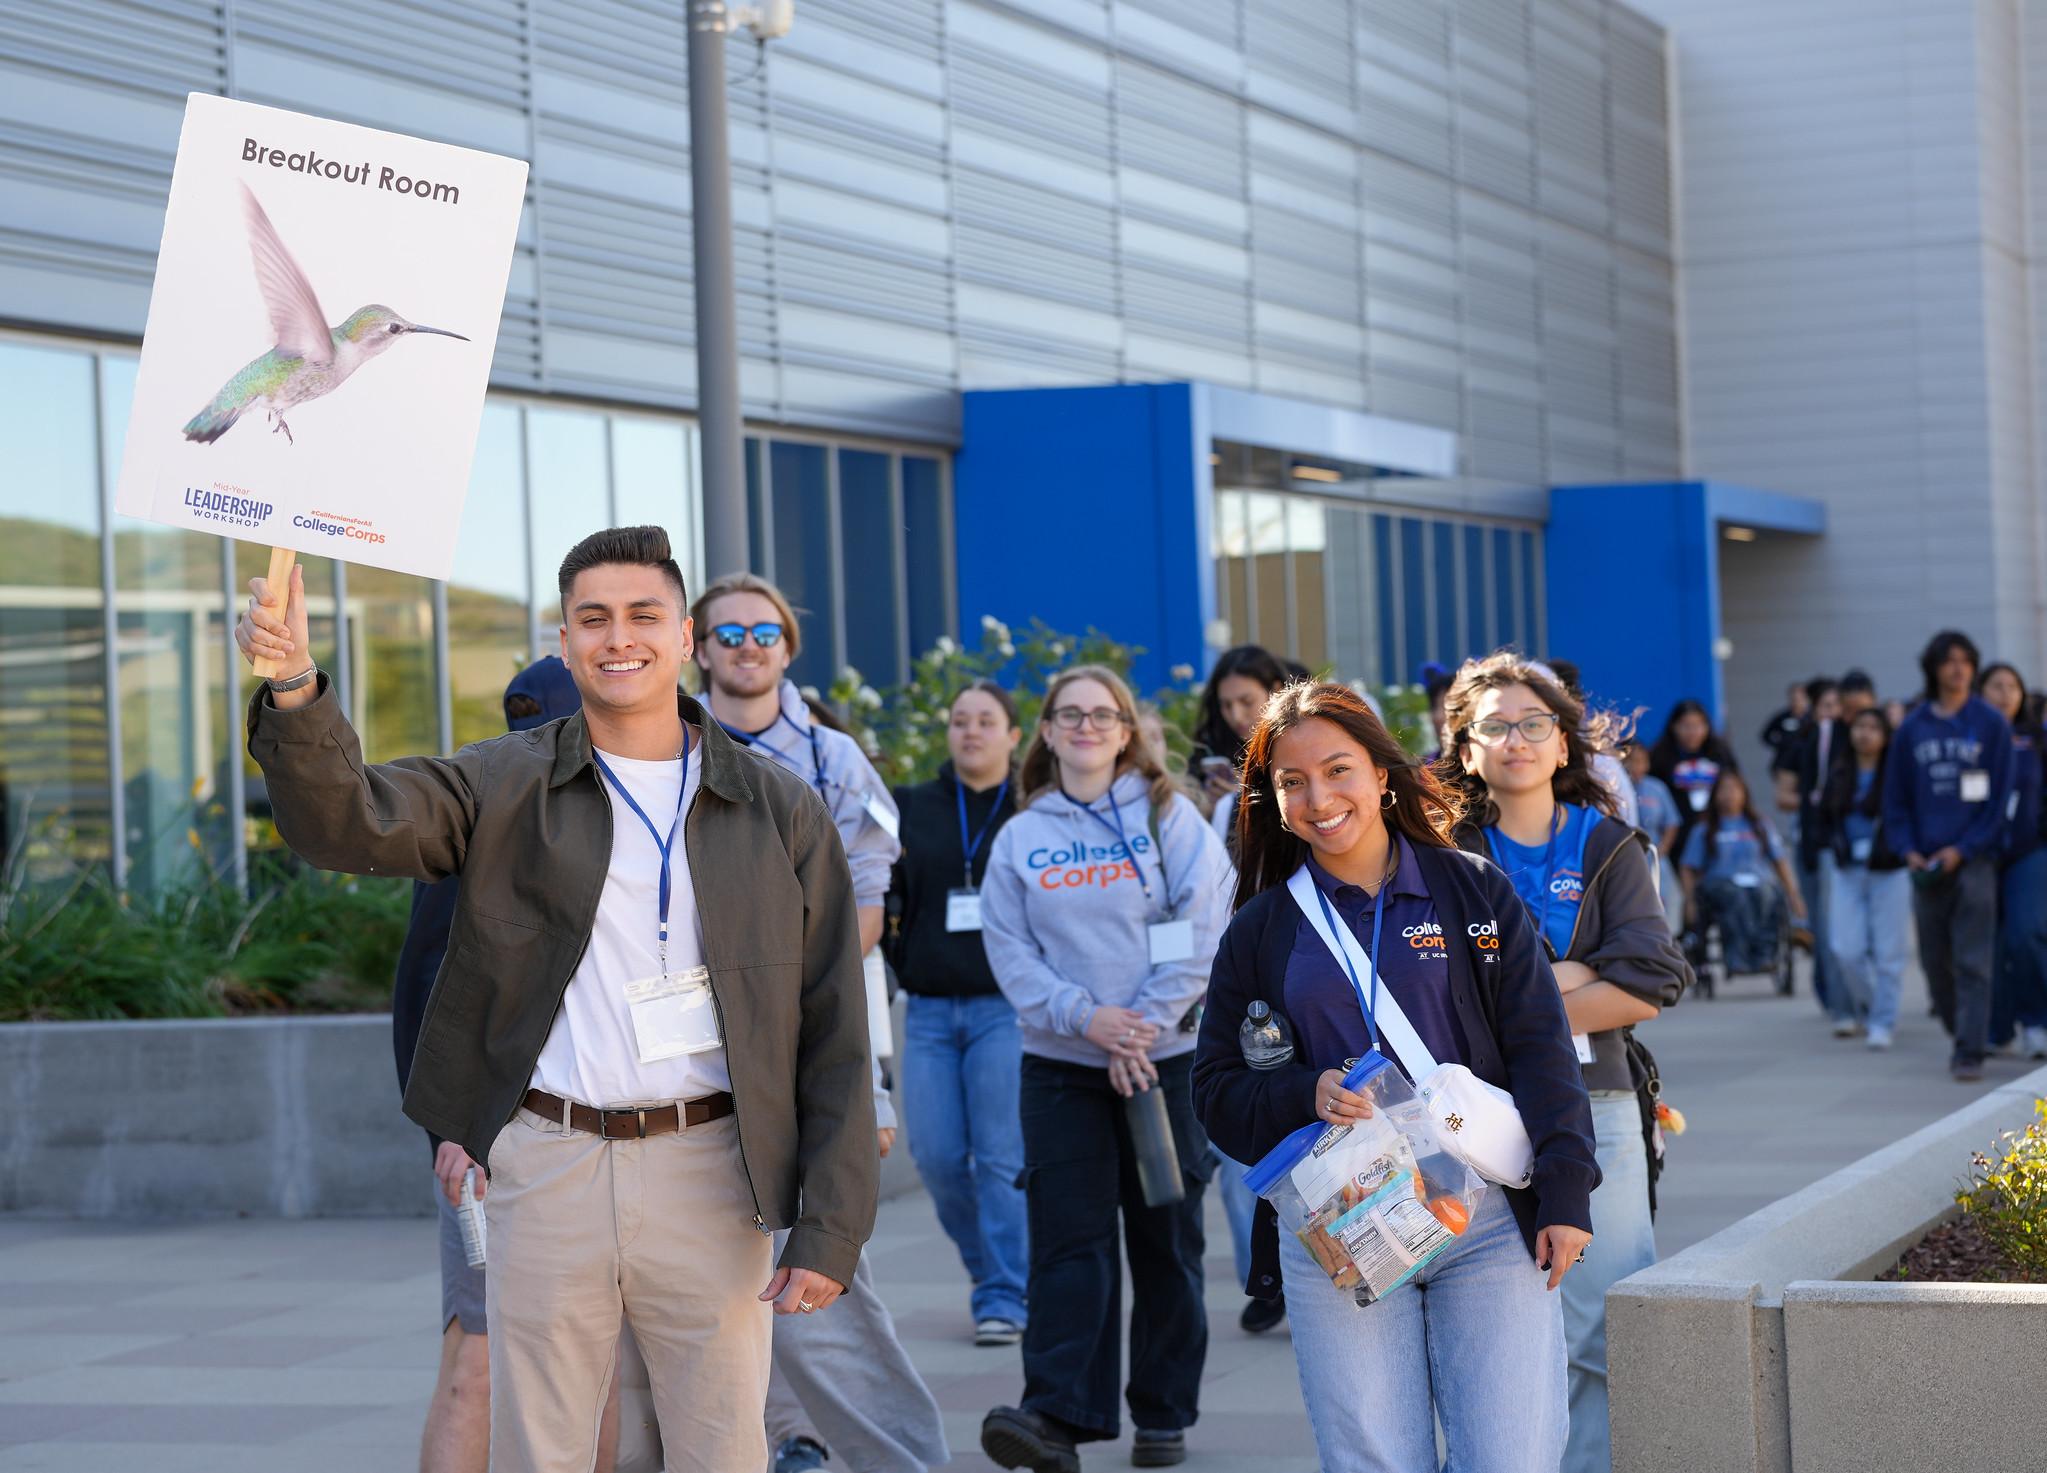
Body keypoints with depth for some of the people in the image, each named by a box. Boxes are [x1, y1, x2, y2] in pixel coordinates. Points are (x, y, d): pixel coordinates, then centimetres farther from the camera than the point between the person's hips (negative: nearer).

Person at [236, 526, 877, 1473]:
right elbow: (346, 820, -10)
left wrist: (830, 1231, -4)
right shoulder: (501, 790, 6)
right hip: (547, 1171, 0)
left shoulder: (777, 811, 5)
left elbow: (834, 1034, 3)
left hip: (708, 1173, 0)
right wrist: (294, 690, -30)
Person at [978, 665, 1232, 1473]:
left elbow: (1203, 929, -7)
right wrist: (1084, 1017, -15)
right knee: (1069, 1238, -8)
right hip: (1059, 1067, 1)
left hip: (1166, 1059, -1)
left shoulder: (1168, 816, 2)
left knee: (1165, 1240, 6)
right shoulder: (1021, 838, 7)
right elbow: (1009, 950, -1)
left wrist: (1146, 1021, -14)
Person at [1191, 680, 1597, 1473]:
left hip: (1488, 1221, -1)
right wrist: (1305, 1095, -10)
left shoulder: (1473, 891, 6)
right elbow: (1217, 1088, 10)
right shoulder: (1260, 929, 10)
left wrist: (1564, 1196, -6)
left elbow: (1539, 1047, 2)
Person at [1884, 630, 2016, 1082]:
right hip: (1926, 865, 3)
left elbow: (2000, 795, -2)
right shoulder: (1913, 728, 8)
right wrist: (1909, 850, -3)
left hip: (1973, 858, -3)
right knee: (1934, 960, 7)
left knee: (1972, 960, -8)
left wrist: (1962, 849, -10)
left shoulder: (1990, 723, 1)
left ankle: (1970, 1052, -7)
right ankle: (1960, 1035, 24)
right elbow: (1896, 798, 12)